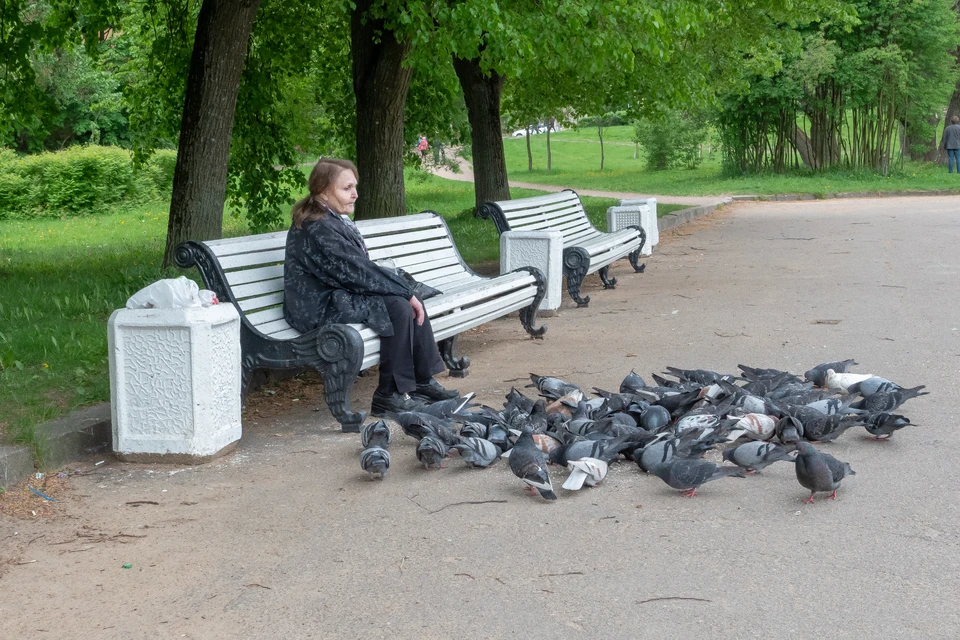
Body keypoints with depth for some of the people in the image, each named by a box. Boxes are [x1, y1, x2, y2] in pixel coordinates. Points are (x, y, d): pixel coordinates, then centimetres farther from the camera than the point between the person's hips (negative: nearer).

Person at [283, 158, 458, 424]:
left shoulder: (333, 220, 12)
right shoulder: (319, 228, -21)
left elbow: (359, 269, 12)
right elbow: (357, 272, -22)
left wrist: (406, 290, 2)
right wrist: (405, 291, -15)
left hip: (337, 295, 11)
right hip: (320, 309, -11)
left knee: (410, 300, 3)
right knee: (398, 306, -22)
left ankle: (424, 382, 8)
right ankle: (390, 396, -15)